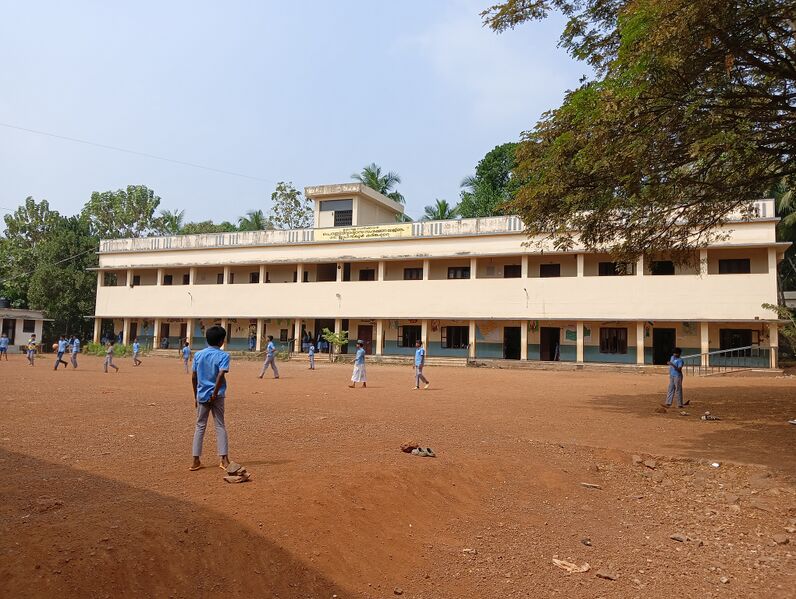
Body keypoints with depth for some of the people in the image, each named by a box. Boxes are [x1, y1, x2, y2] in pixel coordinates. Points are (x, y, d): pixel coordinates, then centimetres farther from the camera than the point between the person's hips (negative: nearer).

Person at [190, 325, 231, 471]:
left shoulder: (198, 354, 4)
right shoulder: (223, 355, -8)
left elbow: (193, 377, 5)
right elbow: (221, 375, -21)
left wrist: (196, 396, 14)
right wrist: (214, 394, -15)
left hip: (201, 395, 3)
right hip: (217, 396, -3)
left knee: (200, 426, 11)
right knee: (220, 426, 5)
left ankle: (196, 460, 10)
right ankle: (224, 459, 2)